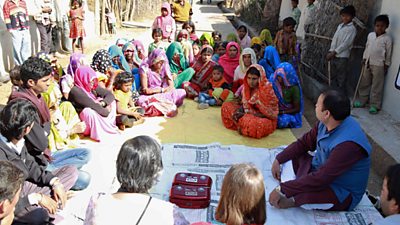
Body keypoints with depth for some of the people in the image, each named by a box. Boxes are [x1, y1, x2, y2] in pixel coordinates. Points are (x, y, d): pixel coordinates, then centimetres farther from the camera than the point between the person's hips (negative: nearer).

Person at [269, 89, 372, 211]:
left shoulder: (348, 144, -34)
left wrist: (283, 189, -30)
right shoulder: (325, 123, -7)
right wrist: (278, 160, -1)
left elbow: (320, 179, -34)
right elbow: (304, 143, 8)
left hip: (340, 193, -9)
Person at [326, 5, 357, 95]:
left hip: (342, 56, -7)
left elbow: (346, 43, -14)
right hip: (334, 55, 7)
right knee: (334, 75, 13)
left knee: (341, 77, -1)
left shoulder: (352, 29, -8)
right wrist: (330, 51, -1)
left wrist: (334, 52, -16)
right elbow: (334, 39, 10)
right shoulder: (340, 26, 13)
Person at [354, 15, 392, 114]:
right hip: (368, 63, 5)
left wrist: (386, 65, -4)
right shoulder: (370, 35, 7)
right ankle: (362, 100, 25)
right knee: (364, 83, 12)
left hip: (378, 65, -5)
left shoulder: (387, 38, -6)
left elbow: (388, 53, -4)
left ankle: (375, 105, 6)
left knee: (377, 86, 0)